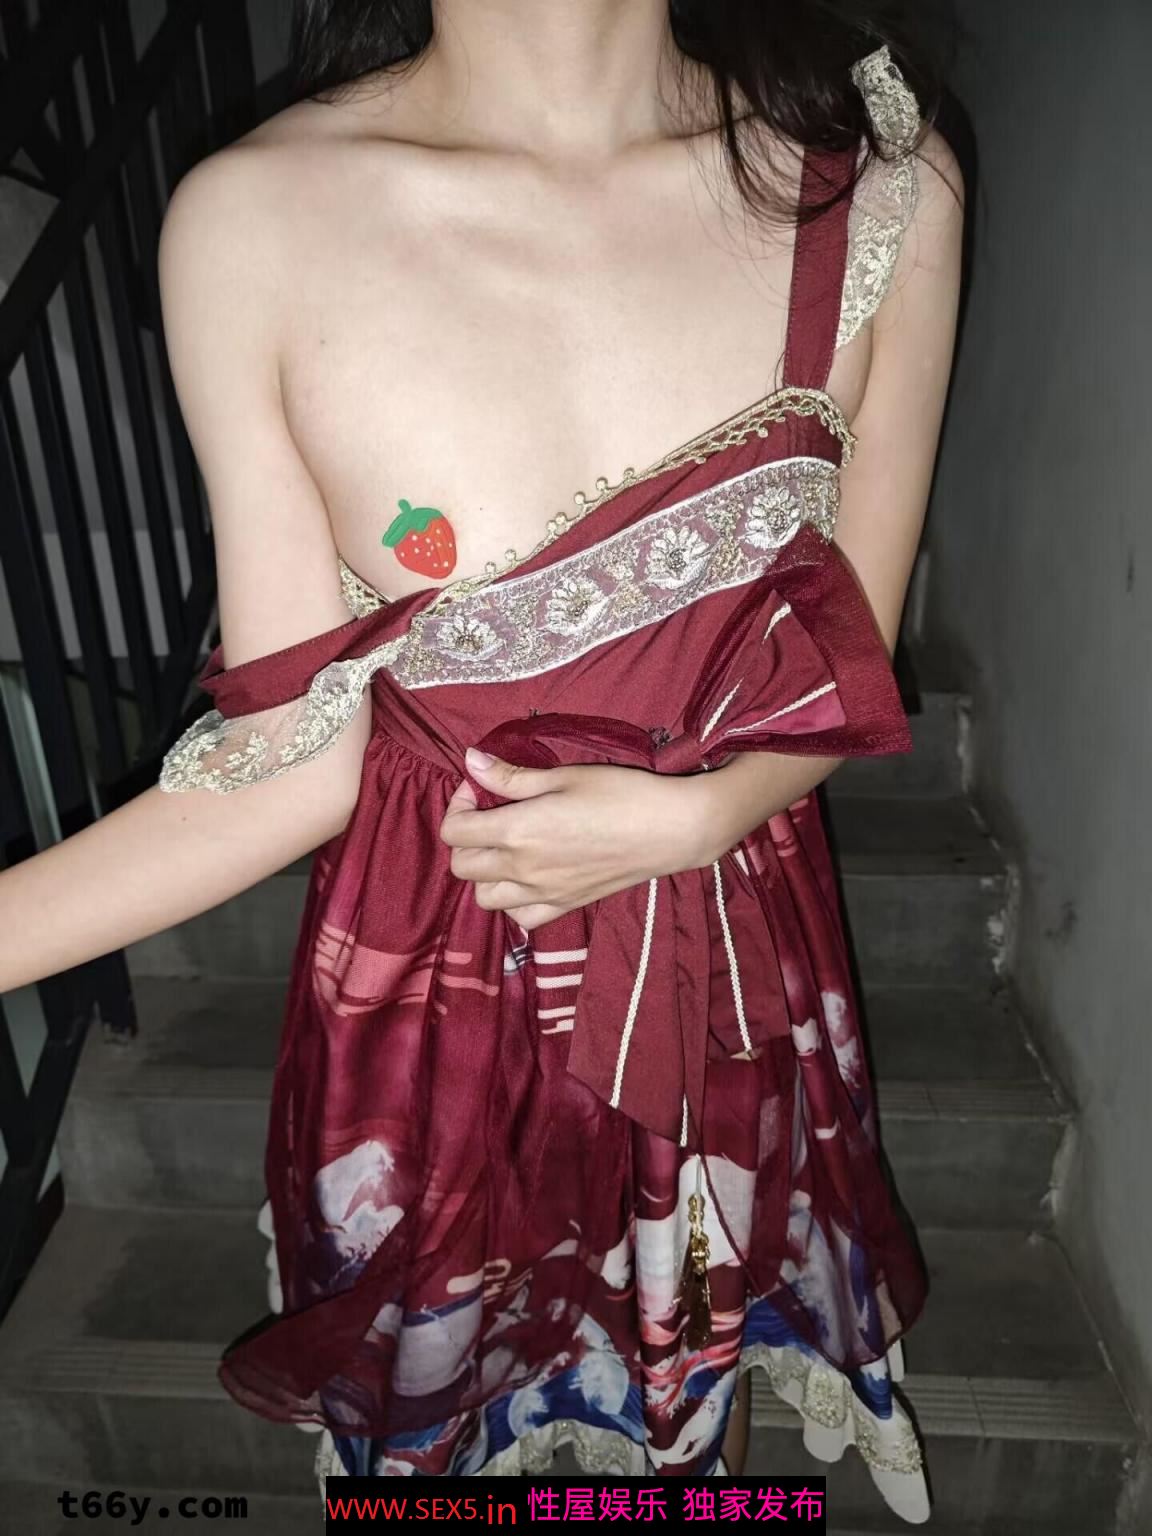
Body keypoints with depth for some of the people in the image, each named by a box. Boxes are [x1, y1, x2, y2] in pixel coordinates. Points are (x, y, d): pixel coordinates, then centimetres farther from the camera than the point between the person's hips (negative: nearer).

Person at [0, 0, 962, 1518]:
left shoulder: (879, 189, -12)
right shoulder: (251, 219, -17)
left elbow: (850, 672, -3)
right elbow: (297, 760, -14)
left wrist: (694, 814, -21)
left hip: (734, 971, 2)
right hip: (426, 979, 0)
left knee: (691, 1394, 30)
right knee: (422, 1423, 29)